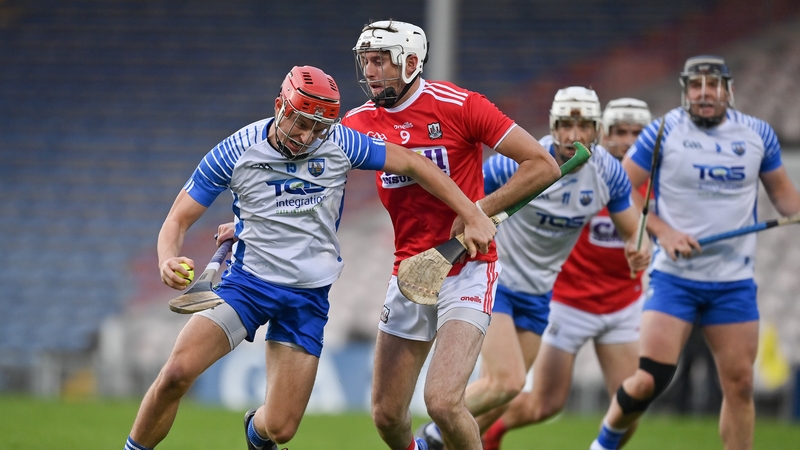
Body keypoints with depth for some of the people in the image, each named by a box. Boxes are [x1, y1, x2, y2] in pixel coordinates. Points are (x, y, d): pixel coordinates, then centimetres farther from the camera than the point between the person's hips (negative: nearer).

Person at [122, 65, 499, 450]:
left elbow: (412, 164, 4)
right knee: (176, 374, -25)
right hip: (245, 284, -1)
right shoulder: (235, 152, -9)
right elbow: (178, 219, -6)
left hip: (309, 298, 1)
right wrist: (168, 260, -28)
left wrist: (472, 217, 2)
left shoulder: (339, 143, -6)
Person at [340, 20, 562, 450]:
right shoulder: (360, 122, 3)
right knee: (386, 415, 5)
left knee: (442, 401, -22)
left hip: (467, 271, -5)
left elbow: (543, 166, -11)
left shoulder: (458, 105, -12)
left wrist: (480, 210, -19)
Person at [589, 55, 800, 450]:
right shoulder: (663, 132, -5)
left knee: (739, 384, 0)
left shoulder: (758, 135, 6)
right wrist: (661, 230, -14)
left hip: (735, 281, 3)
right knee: (650, 380, -12)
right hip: (674, 278, -3)